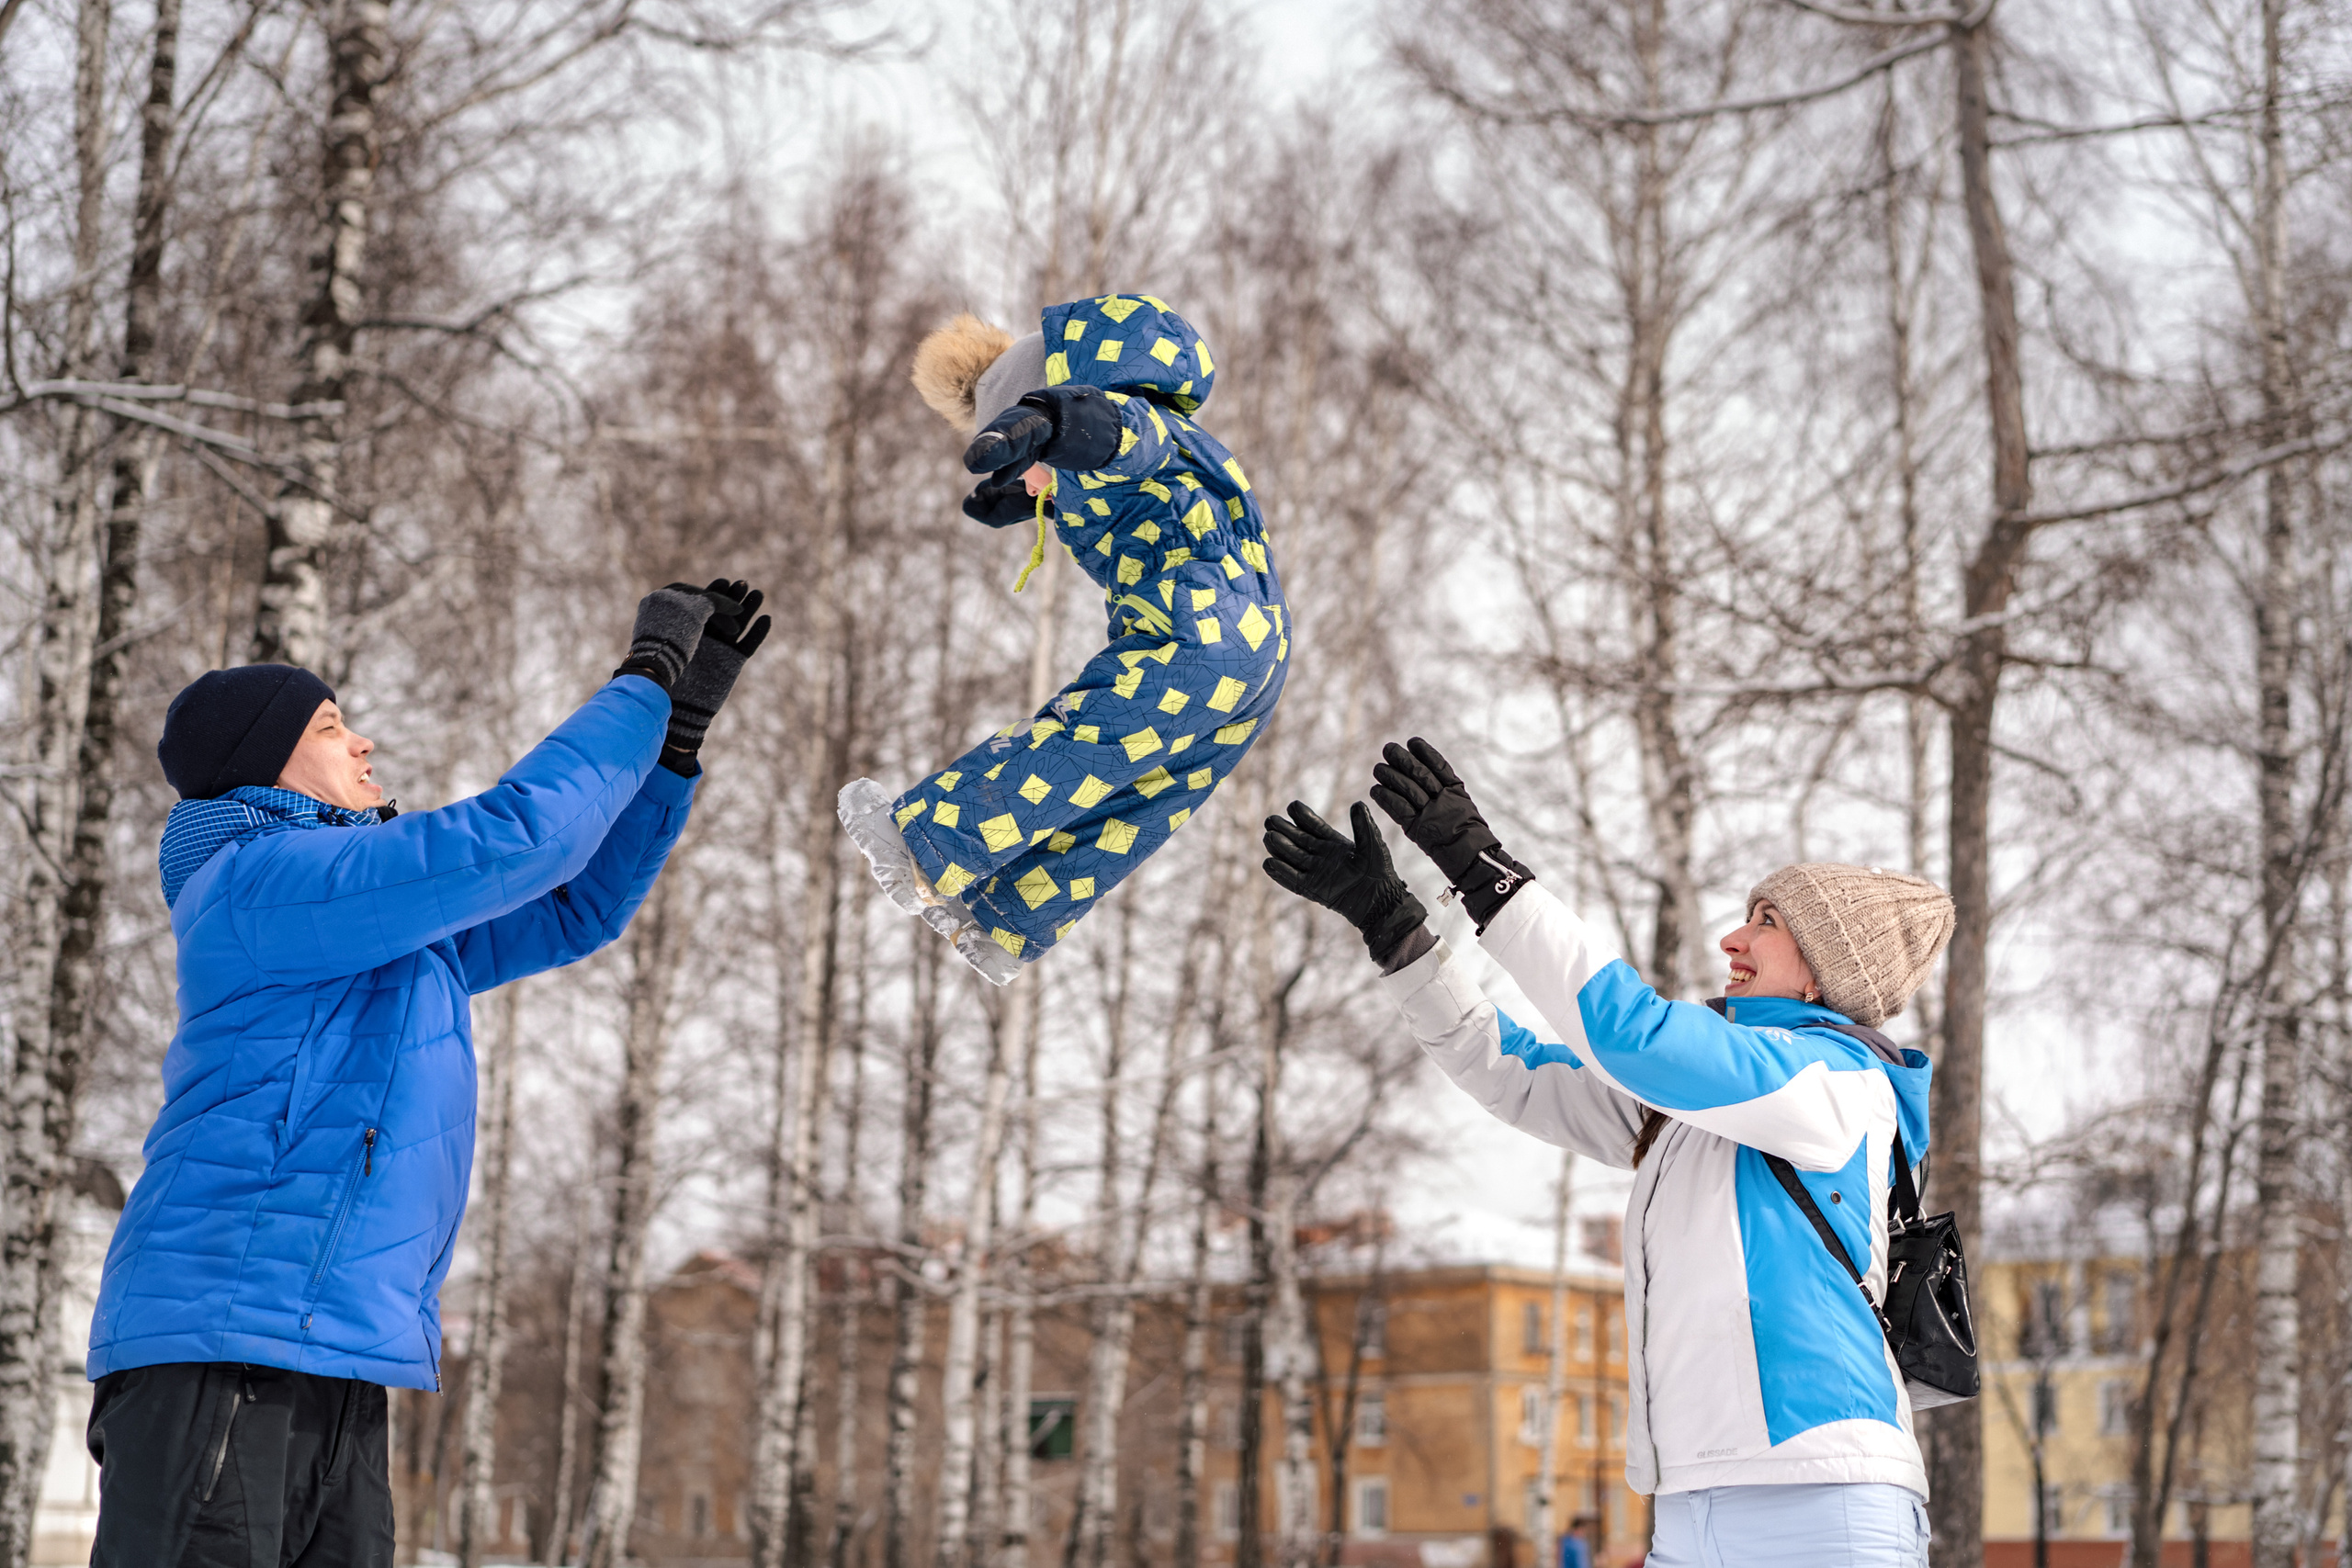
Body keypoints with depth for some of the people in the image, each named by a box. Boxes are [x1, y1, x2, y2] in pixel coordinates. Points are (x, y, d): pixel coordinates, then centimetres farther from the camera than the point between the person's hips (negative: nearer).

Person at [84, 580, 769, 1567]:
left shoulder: (396, 931, 23)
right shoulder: (258, 878, -7)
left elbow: (575, 909, 26)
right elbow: (516, 834, -14)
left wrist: (681, 725, 18)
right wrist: (646, 679, -3)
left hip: (334, 1372, 9)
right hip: (217, 1344, -9)